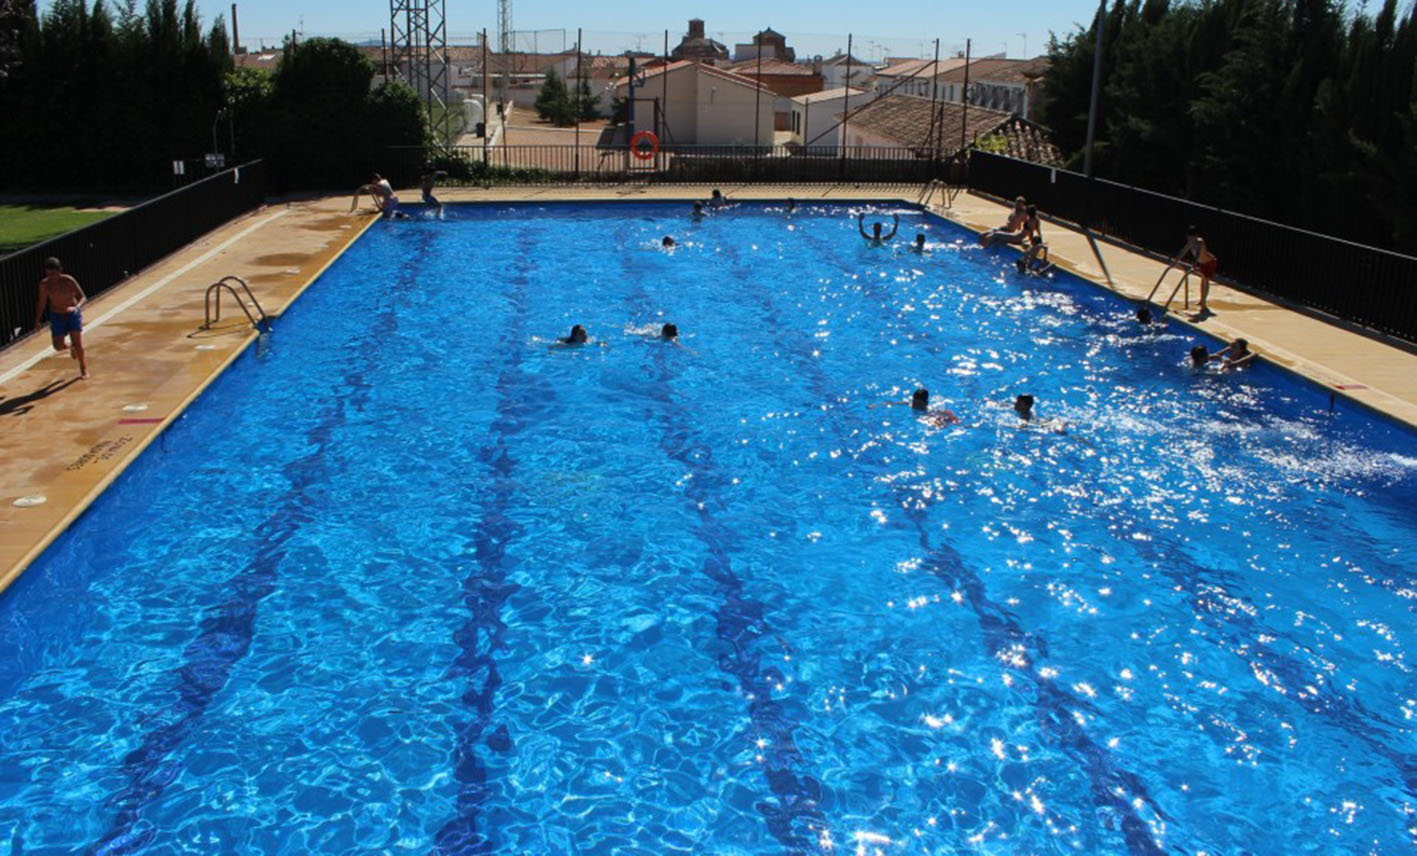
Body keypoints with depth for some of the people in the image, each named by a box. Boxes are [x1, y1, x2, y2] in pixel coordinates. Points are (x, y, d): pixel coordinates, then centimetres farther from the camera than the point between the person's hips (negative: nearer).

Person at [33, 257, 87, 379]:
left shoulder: (69, 281, -19)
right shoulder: (44, 284, -11)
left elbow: (82, 297, -19)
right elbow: (41, 303, 1)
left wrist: (76, 307, -40)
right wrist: (37, 320, 0)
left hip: (73, 314, -3)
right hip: (56, 316, 3)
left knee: (78, 344, -6)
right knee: (58, 346, -2)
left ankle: (83, 368, 18)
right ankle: (71, 347, 36)